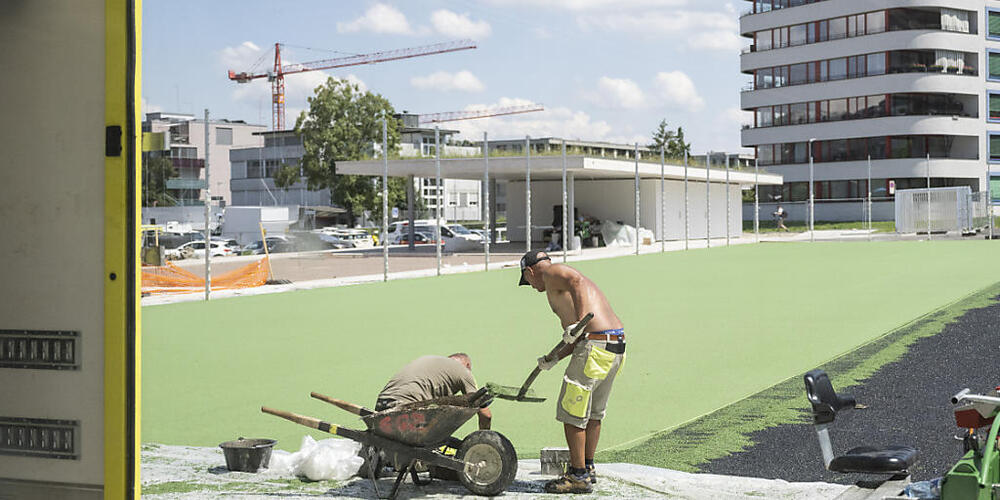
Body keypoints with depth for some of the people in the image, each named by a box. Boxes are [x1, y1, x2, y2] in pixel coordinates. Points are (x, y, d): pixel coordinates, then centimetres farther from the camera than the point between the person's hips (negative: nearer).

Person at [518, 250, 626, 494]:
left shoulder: (552, 273, 1)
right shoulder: (565, 278, 28)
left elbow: (576, 280, -24)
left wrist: (579, 322, -29)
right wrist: (555, 358, 24)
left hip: (596, 346, -10)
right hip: (617, 345, 10)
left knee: (571, 411, 0)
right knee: (594, 411, 22)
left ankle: (579, 477, 6)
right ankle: (588, 467, 35)